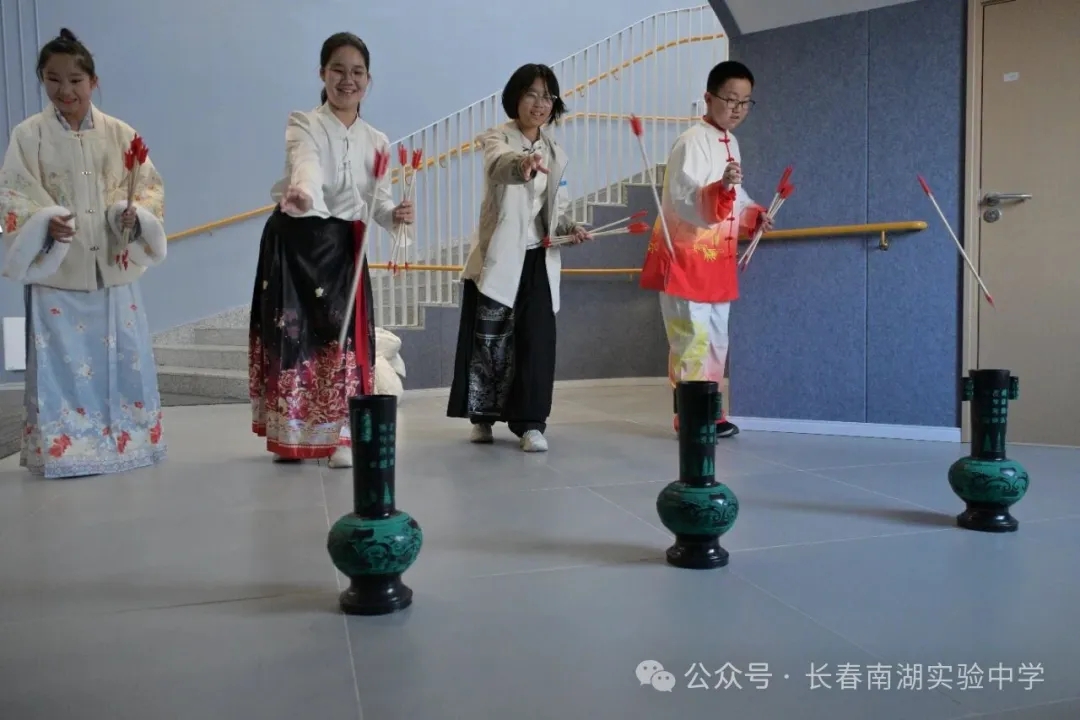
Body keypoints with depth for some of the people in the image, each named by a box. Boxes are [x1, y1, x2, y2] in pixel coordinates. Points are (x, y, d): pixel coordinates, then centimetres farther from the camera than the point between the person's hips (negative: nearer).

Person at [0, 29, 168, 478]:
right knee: (61, 365, 0)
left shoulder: (119, 133, 4)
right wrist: (44, 222, -21)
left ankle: (125, 442, 21)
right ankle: (63, 450, 11)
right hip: (56, 273, -2)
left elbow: (151, 186, 5)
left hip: (114, 269, 2)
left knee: (124, 359, 7)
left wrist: (136, 214, -15)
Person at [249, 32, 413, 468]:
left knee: (345, 336, -2)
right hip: (296, 241, -3)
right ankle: (290, 434, 17)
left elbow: (378, 202, 7)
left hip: (344, 247, 3)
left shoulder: (377, 143, 9)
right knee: (291, 335, 1)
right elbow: (306, 165, -28)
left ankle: (339, 436, 8)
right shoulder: (303, 125, -5)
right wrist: (301, 192, -51)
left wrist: (396, 215, -17)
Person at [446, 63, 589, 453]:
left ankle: (530, 423, 3)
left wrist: (570, 227, -5)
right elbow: (501, 164, -31)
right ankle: (483, 417, 20)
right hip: (499, 257, -4)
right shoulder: (497, 138, -5)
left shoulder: (556, 154, 12)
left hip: (539, 260, 4)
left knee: (537, 341, -3)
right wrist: (522, 164, -53)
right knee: (489, 341, 3)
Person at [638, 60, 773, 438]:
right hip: (685, 257, -9)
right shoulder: (692, 142, -15)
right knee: (693, 338, -7)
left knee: (716, 339, 14)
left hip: (717, 260, 9)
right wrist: (720, 189, -44)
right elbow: (684, 201, -29)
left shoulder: (731, 142, 13)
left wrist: (753, 215, 8)